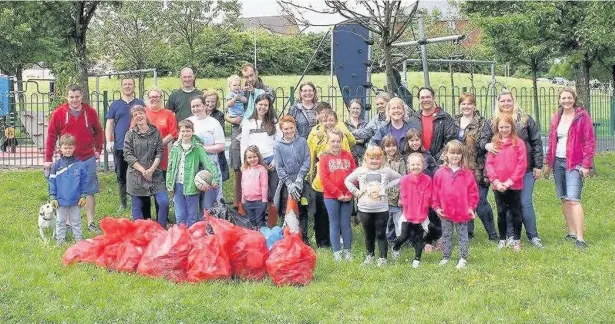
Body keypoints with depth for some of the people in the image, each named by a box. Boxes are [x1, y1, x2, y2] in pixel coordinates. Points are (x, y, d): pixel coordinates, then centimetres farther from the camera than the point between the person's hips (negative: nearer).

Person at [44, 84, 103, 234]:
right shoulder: (59, 113, -4)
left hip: (88, 158, 1)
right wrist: (48, 159, -4)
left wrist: (98, 149, 9)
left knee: (89, 191, 4)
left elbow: (98, 131, 14)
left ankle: (91, 223, 12)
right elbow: (51, 135, -2)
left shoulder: (90, 112, 1)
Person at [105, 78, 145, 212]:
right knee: (120, 176, 6)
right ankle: (123, 203, 16)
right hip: (119, 146, 1)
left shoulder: (140, 104, 7)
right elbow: (109, 125, 7)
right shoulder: (115, 105, 9)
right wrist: (109, 141, -5)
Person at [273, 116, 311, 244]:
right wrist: (289, 184, -11)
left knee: (302, 212, 5)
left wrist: (299, 179, -11)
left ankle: (304, 237, 13)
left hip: (301, 182, 1)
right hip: (286, 183, -1)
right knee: (287, 213, -1)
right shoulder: (278, 146, 1)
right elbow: (279, 168, -2)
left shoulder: (302, 142, 3)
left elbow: (307, 162, -1)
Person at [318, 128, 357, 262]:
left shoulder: (348, 155, 4)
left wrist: (349, 193, -8)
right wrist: (338, 194, -11)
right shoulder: (324, 157, -2)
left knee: (346, 224, 7)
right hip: (331, 197, -2)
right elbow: (324, 179, -7)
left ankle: (347, 251, 13)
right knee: (334, 224, 5)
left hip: (347, 197, 2)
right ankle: (336, 252, 9)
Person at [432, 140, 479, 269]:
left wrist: (471, 207, -3)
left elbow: (473, 192, 1)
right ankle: (445, 257, 22)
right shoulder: (440, 173, -1)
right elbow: (435, 192, 2)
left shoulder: (467, 173, -3)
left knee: (462, 235, 7)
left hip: (462, 212, -1)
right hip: (445, 212, 1)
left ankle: (463, 258, 14)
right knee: (446, 235, 12)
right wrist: (436, 207, -1)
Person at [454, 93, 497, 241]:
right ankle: (468, 232, 20)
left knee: (480, 201, -6)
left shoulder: (482, 123, -3)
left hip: (477, 169, -5)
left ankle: (492, 233, 5)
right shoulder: (454, 123, 12)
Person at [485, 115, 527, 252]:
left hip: (514, 185, -3)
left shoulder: (518, 143, -4)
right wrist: (495, 181, -10)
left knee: (515, 212, 6)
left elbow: (522, 164, -8)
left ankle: (517, 239, 16)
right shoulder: (494, 144, 5)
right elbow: (489, 164, 2)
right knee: (501, 212, 11)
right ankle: (502, 239, 21)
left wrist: (510, 181, -13)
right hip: (498, 186, 3)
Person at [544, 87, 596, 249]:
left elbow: (590, 141, -7)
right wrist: (548, 163, 14)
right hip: (558, 162, 6)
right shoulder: (556, 117, 11)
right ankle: (571, 232, 18)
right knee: (564, 198, 8)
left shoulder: (582, 116, -5)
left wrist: (586, 164, -12)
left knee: (573, 199, -15)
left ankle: (580, 238, -15)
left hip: (574, 163, -6)